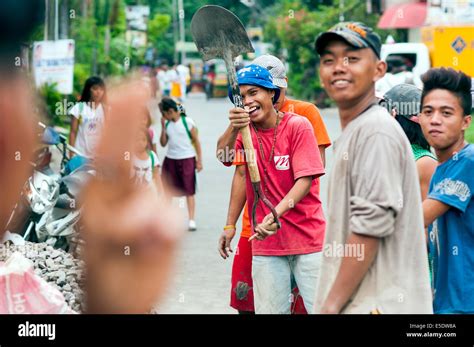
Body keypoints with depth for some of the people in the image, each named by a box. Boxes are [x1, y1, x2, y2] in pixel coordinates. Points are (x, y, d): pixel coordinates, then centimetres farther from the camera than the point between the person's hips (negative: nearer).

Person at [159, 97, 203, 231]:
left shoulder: (187, 122, -7)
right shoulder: (167, 124, 6)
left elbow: (196, 141, -3)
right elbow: (163, 143, 5)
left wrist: (199, 160, -5)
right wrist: (163, 127, -5)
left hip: (187, 159, -5)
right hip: (170, 159, 5)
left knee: (189, 191, -3)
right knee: (167, 190, 8)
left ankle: (191, 220, -3)